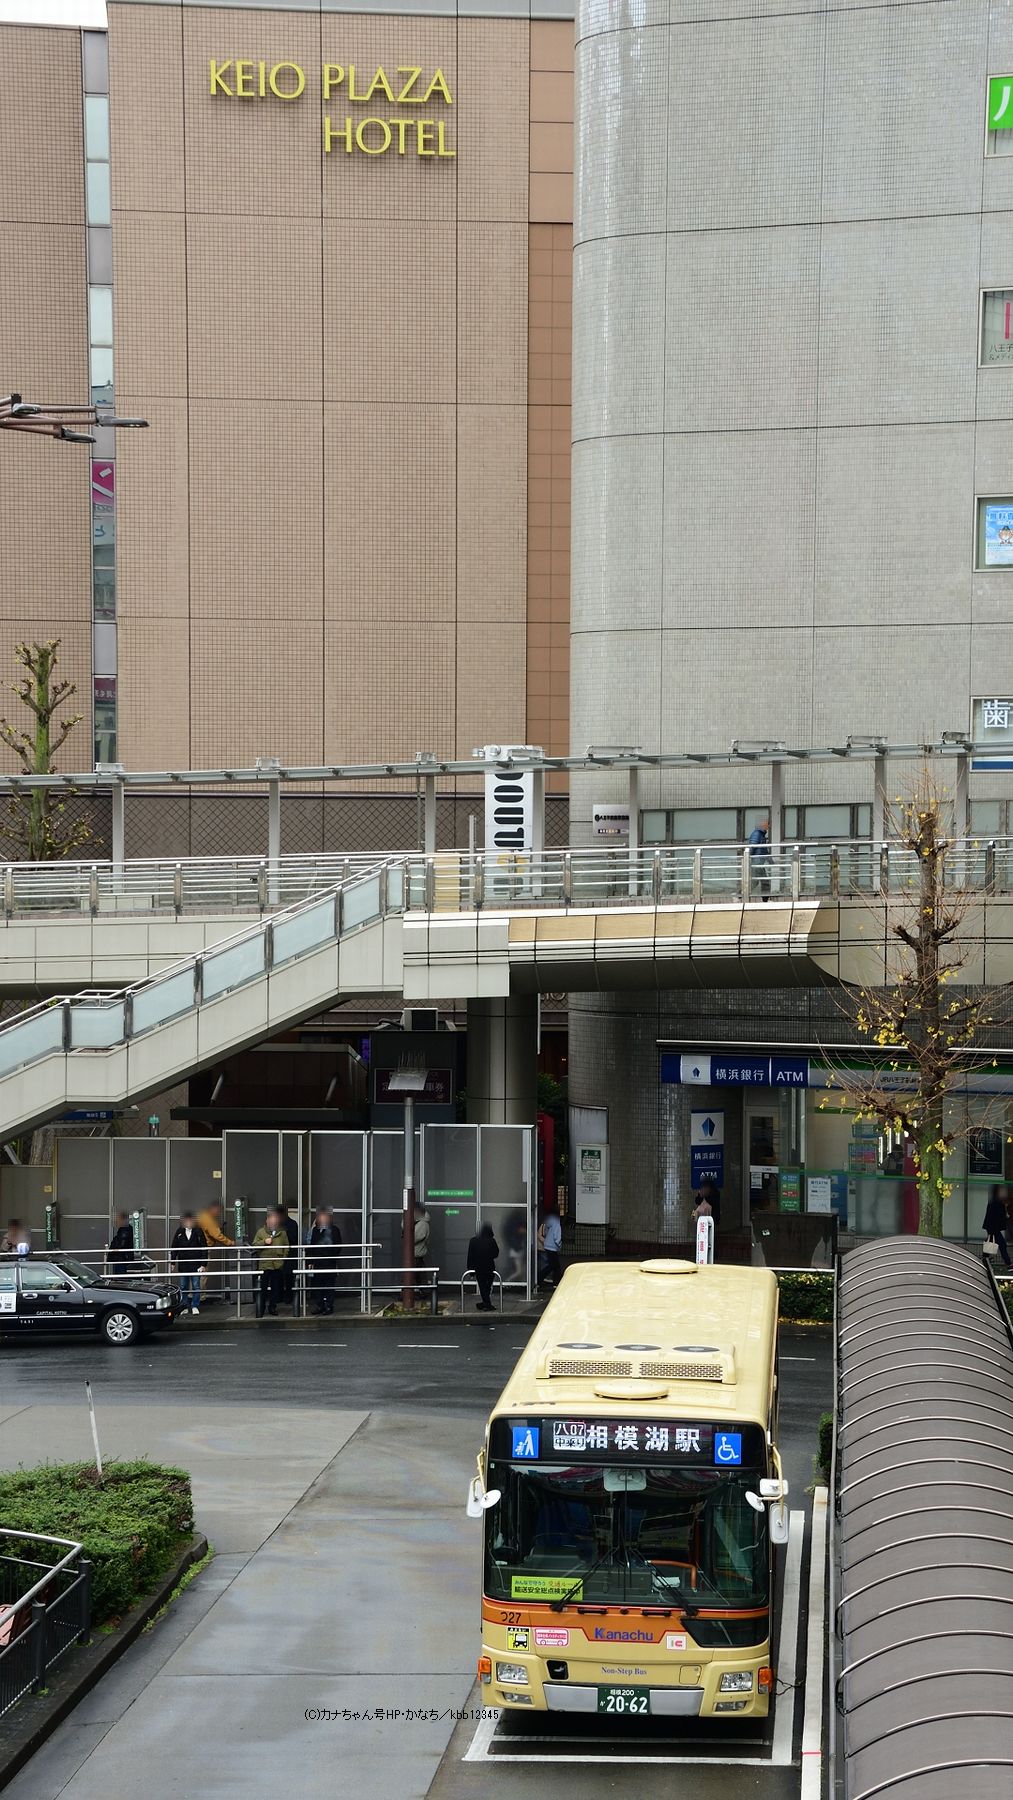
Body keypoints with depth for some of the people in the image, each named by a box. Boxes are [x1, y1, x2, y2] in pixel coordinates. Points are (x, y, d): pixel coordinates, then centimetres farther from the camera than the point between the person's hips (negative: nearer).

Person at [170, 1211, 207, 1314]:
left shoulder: (198, 1232, -3)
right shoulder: (179, 1232, 1)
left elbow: (204, 1248, 0)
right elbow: (173, 1248, 8)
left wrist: (203, 1264, -4)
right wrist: (172, 1262, 2)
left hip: (195, 1264, -2)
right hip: (183, 1264, 2)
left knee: (196, 1286, 1)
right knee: (183, 1286, 8)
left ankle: (195, 1307, 11)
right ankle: (184, 1307, 17)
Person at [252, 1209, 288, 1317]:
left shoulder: (282, 1233, 7)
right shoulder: (261, 1232, 4)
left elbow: (286, 1247, 8)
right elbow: (255, 1245, 0)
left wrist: (284, 1258, -2)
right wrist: (264, 1242, -15)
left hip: (277, 1264, 2)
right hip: (264, 1264, -2)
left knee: (276, 1288, 7)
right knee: (263, 1288, 0)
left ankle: (273, 1307, 19)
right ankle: (261, 1309, 6)